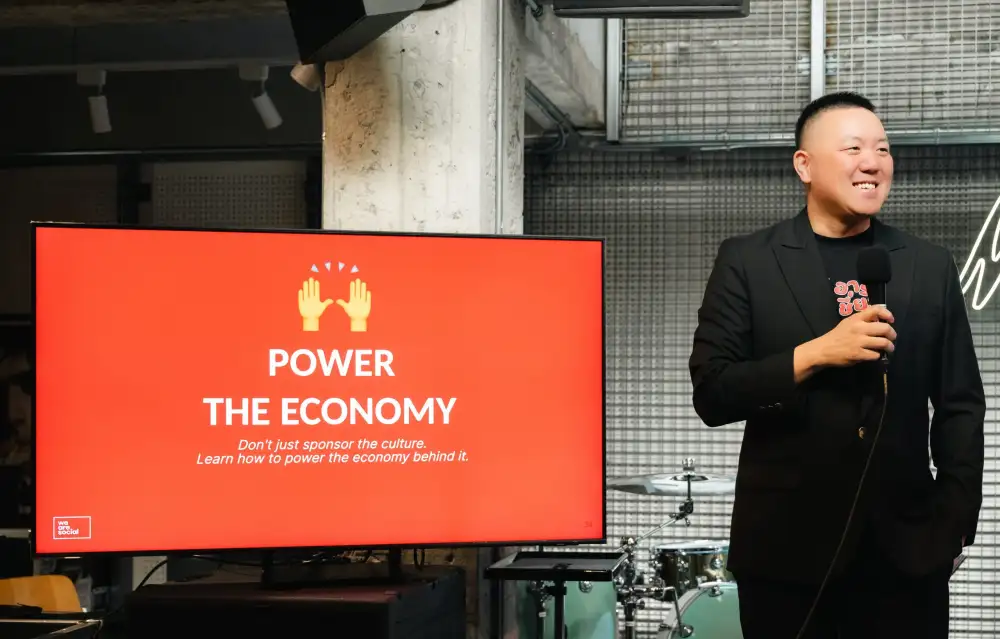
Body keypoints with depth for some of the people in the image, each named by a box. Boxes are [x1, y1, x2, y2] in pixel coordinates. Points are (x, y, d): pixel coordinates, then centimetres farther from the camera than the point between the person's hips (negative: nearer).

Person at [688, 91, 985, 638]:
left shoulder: (930, 267, 7)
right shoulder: (746, 262, 0)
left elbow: (960, 405, 8)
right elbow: (712, 394, -6)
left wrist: (955, 524, 1)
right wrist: (816, 354, -17)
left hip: (906, 549, 2)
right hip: (787, 548, -2)